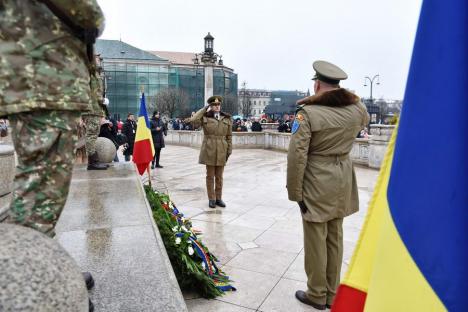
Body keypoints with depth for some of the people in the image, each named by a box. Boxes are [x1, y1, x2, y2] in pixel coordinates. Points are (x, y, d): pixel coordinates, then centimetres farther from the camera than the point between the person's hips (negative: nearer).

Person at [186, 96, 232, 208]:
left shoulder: (227, 118, 7)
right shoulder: (204, 117, 1)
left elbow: (229, 136, 8)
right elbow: (193, 121, -18)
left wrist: (229, 150, 3)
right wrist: (204, 109, -9)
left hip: (222, 151, 2)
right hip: (209, 150, -2)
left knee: (219, 176, 10)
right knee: (210, 176, 6)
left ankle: (218, 198, 22)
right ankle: (211, 199, 17)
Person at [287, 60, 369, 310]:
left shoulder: (308, 112, -16)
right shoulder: (356, 108, 1)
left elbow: (297, 156, -19)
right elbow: (365, 120, 27)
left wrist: (295, 192, -10)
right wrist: (351, 96, 27)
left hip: (317, 184, -6)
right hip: (342, 181, 6)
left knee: (316, 240, 8)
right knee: (335, 238, 17)